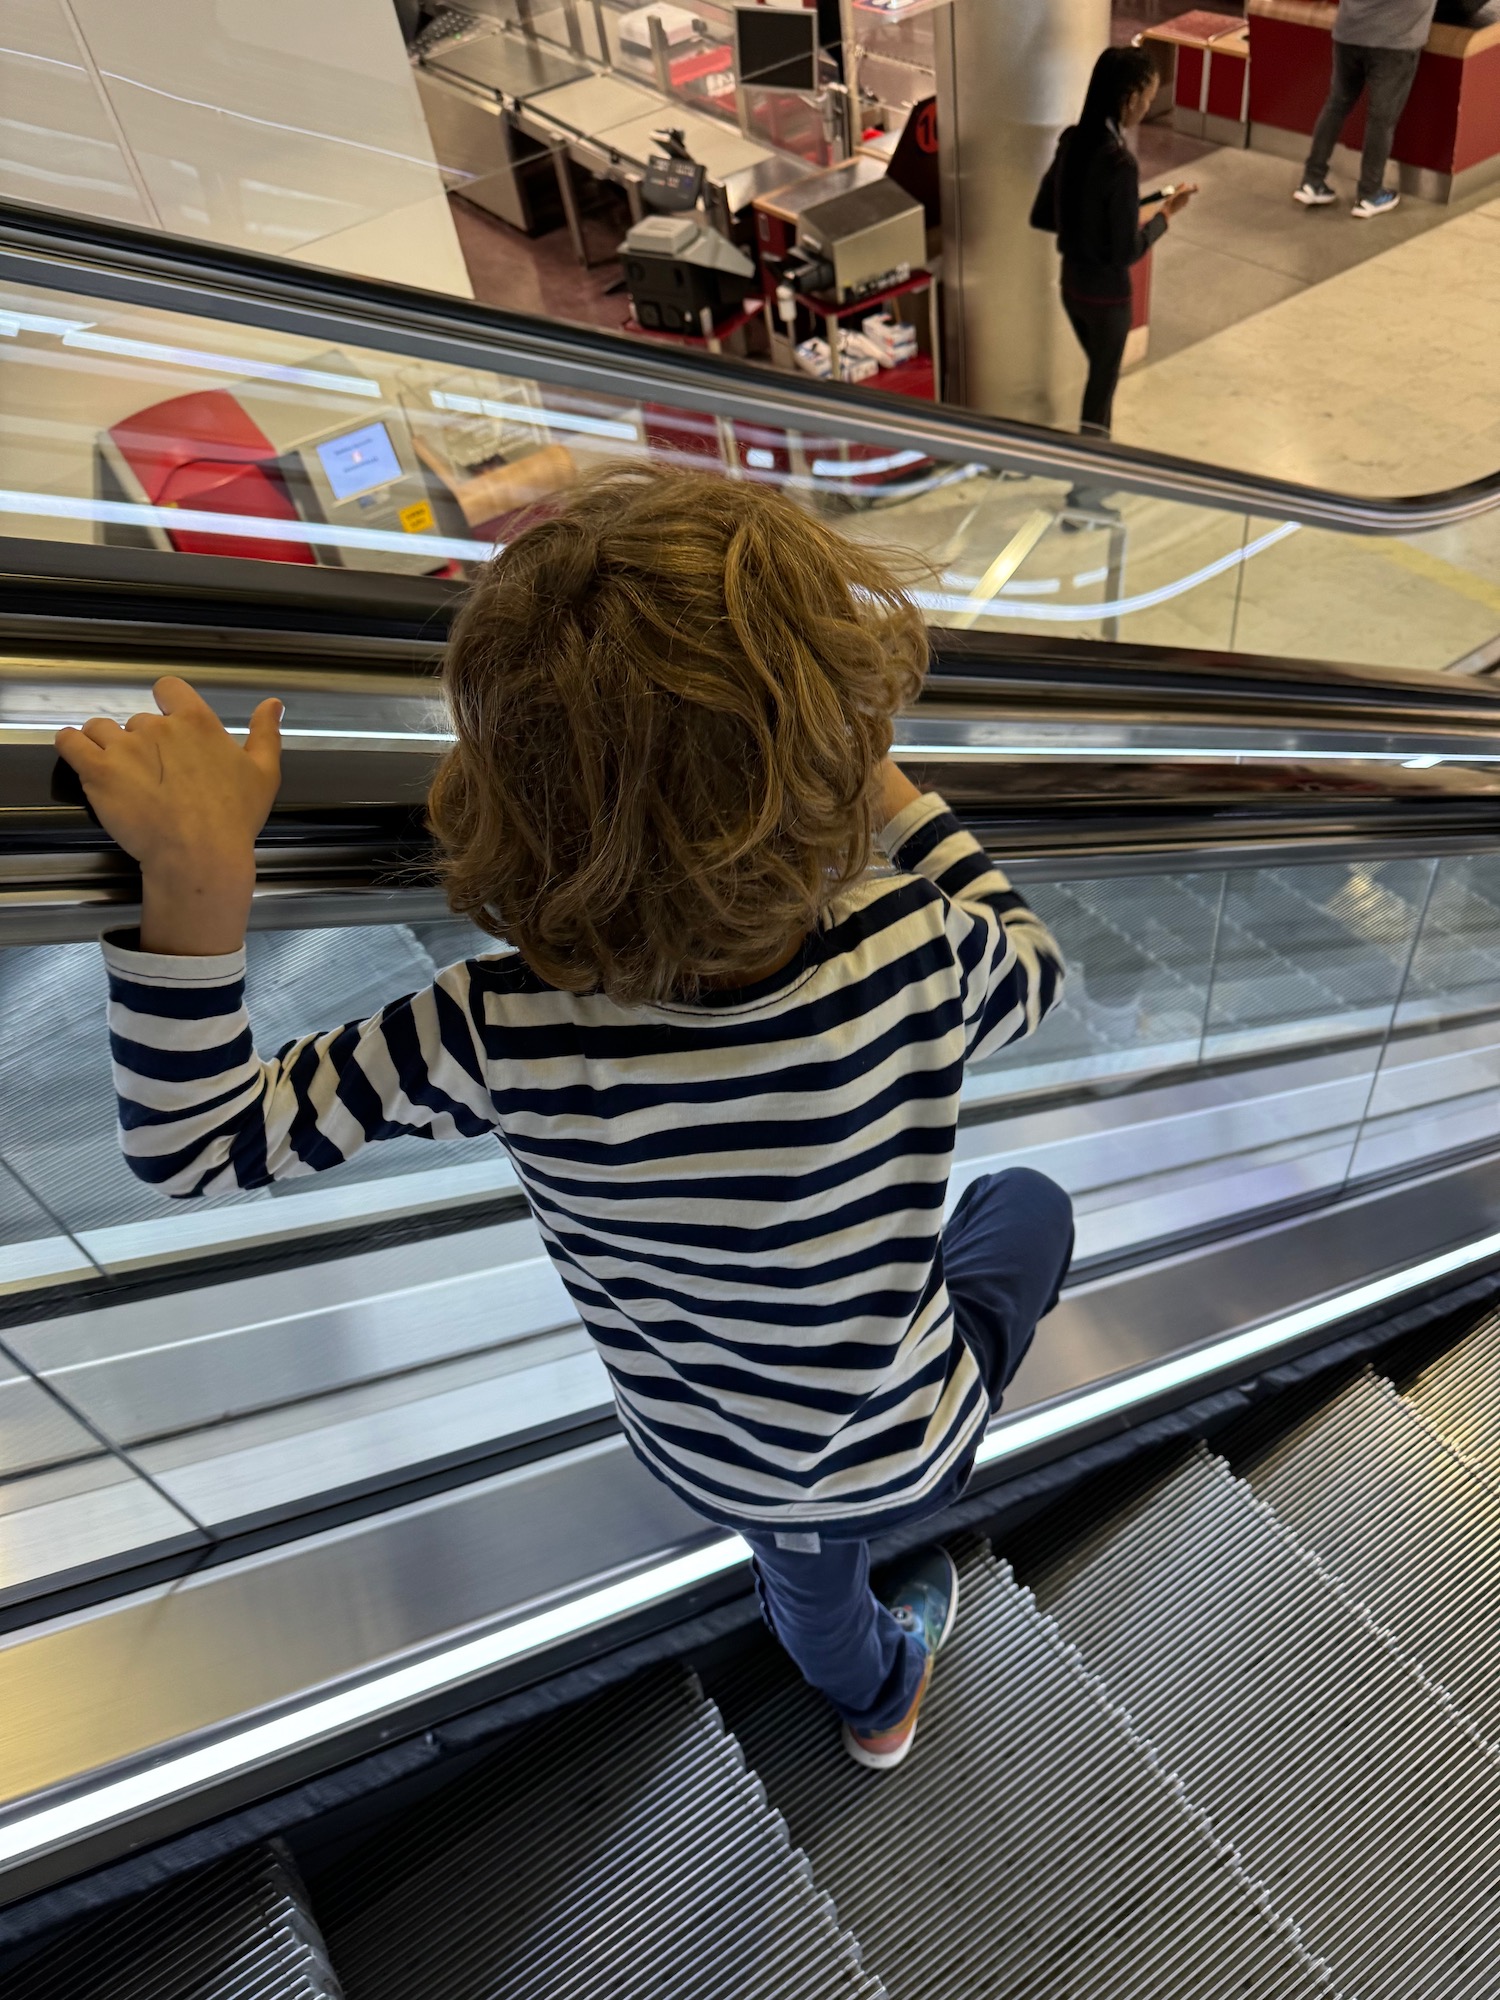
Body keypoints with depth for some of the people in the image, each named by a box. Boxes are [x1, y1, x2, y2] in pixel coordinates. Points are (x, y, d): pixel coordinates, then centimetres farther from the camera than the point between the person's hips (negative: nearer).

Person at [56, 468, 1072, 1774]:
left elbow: (191, 1145, -20)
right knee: (1026, 1206, 27)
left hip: (710, 1473, 1)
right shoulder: (919, 954, -32)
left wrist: (199, 875, -31)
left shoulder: (506, 1041, -33)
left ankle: (876, 1694, 71)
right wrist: (883, 786, -5)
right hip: (907, 1455, 0)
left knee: (798, 1545, 38)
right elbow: (1033, 957, -6)